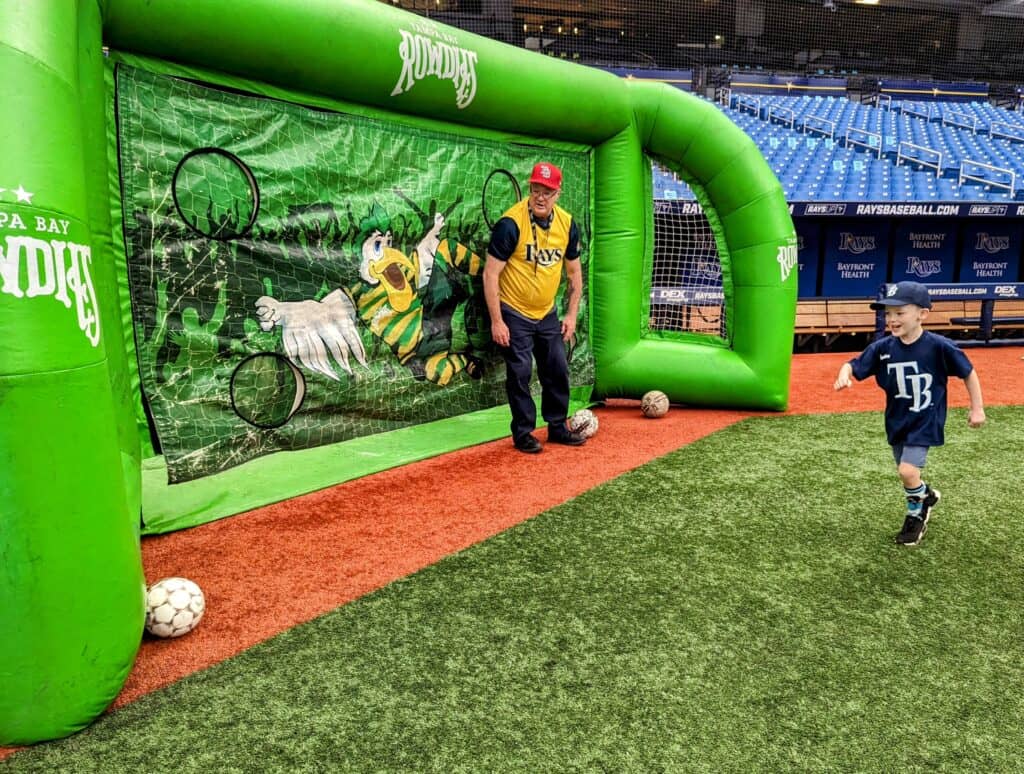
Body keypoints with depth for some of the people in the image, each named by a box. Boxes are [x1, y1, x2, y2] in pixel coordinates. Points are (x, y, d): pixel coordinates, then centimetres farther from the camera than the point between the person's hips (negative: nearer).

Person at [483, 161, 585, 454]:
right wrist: (496, 321, -19)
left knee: (558, 370, 11)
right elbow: (491, 273, -18)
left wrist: (571, 315, 5)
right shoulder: (511, 223, -19)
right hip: (514, 314, -5)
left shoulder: (567, 224, -3)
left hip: (547, 314, 6)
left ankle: (557, 427, 27)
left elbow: (574, 271, 9)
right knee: (520, 374, -2)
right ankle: (523, 433, 14)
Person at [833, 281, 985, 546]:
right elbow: (853, 365, -6)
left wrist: (977, 408, -1)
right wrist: (844, 374, -30)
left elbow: (968, 372, -6)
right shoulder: (882, 347, -10)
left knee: (908, 471, -15)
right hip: (897, 421, 5)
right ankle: (925, 496, 48)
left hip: (926, 421, -5)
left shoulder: (939, 346, -18)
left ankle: (915, 513, 16)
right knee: (906, 473, 16)